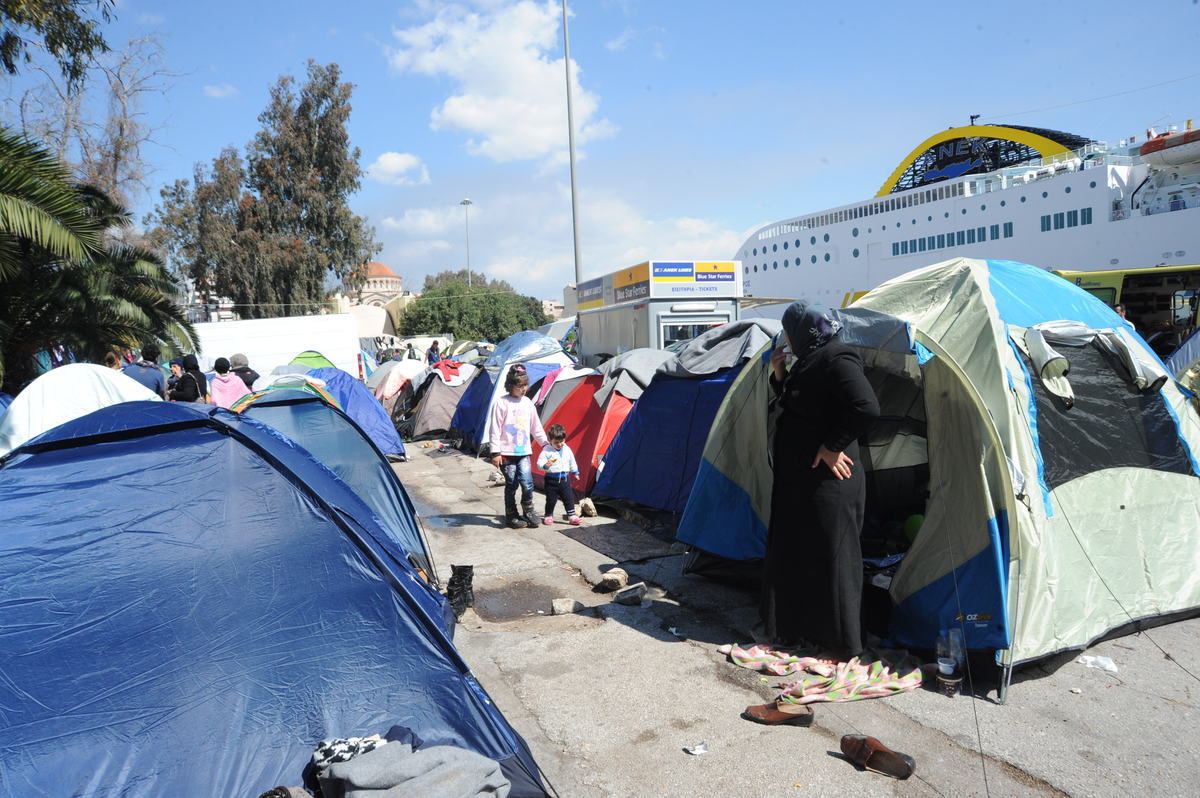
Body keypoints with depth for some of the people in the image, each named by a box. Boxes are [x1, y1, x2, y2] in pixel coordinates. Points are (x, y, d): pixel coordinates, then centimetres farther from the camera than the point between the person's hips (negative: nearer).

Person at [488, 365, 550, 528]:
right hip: (506, 453, -4)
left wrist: (546, 443, 18)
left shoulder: (527, 403, 10)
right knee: (511, 485, 2)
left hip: (524, 452, 4)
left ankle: (528, 514, 8)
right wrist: (495, 452, -9)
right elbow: (495, 430, -7)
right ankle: (511, 516, 17)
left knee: (527, 483, -9)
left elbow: (536, 427, 20)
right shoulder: (501, 403, -6)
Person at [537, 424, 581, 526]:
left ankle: (572, 516, 11)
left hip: (564, 478, 3)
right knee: (551, 499, 5)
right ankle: (549, 516, 21)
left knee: (568, 498, 4)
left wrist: (575, 472, 26)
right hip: (551, 479, -3)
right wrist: (546, 466, -33)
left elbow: (572, 462, 19)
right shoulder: (546, 450, -10)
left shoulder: (567, 450, 4)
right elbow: (539, 463, -13)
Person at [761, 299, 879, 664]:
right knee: (794, 555, 18)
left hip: (827, 481, -10)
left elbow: (866, 408, -30)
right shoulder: (810, 361, 12)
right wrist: (779, 376, 7)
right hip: (799, 479, 10)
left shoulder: (837, 360, -18)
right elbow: (794, 407, 21)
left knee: (830, 559, 0)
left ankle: (840, 646, 14)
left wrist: (833, 446, -22)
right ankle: (797, 630, 34)